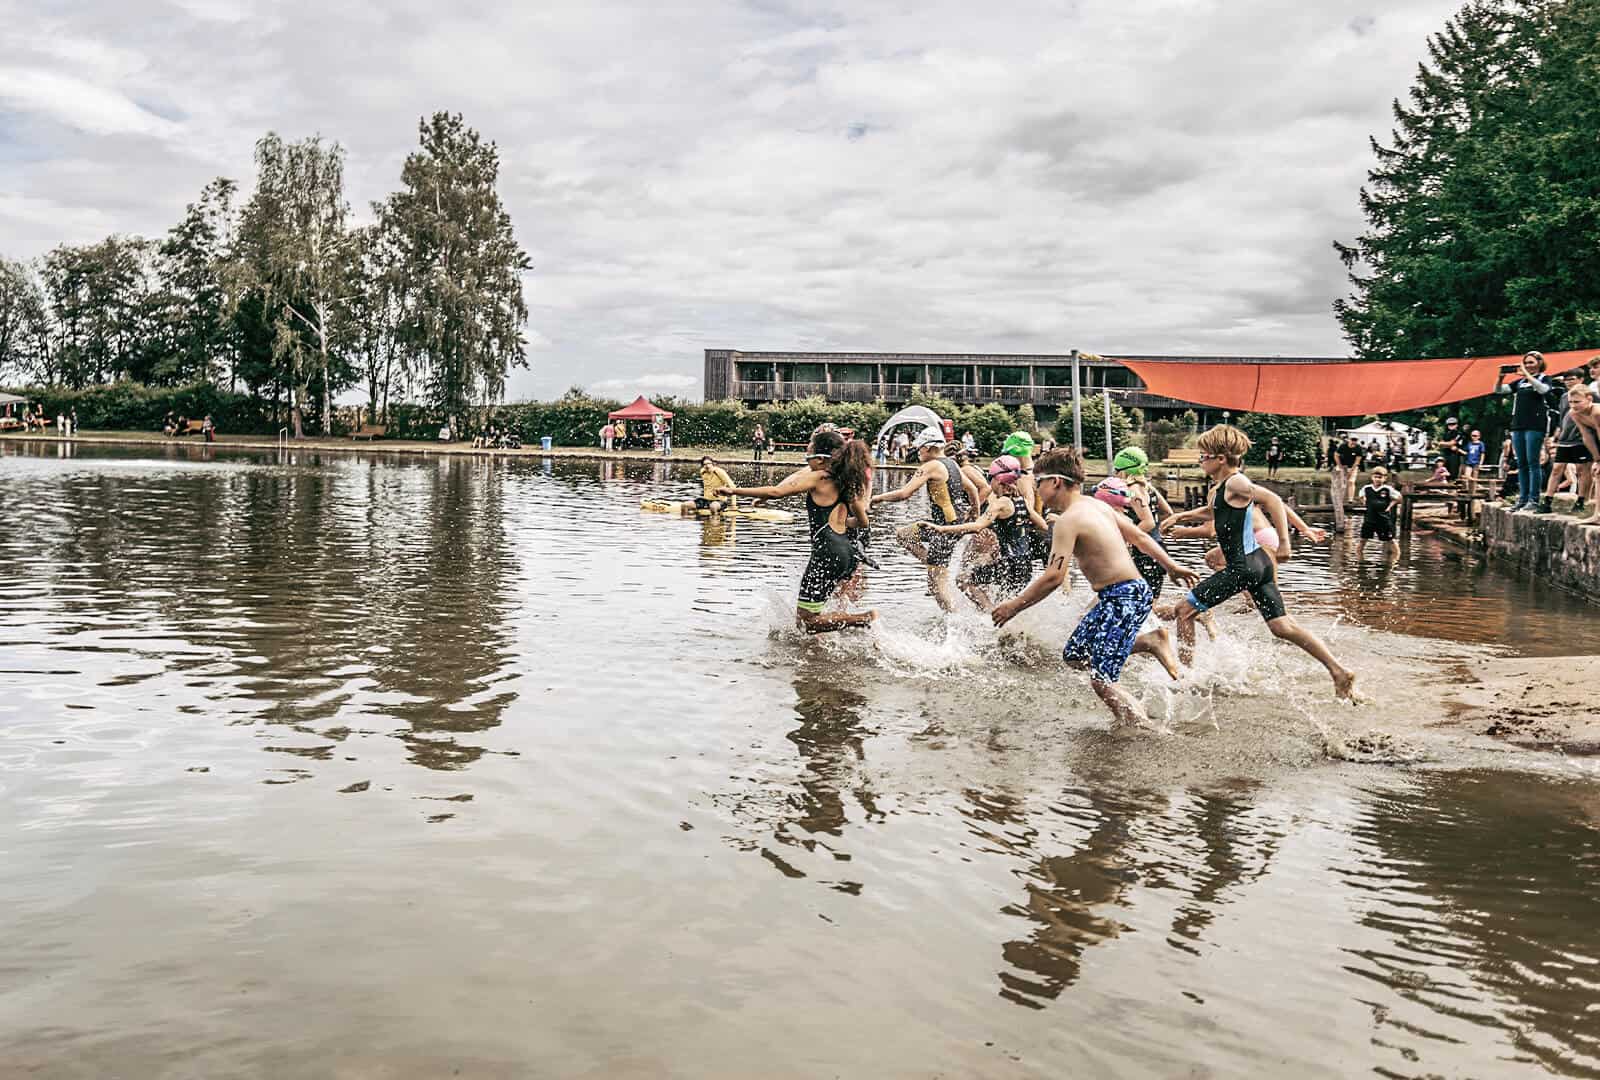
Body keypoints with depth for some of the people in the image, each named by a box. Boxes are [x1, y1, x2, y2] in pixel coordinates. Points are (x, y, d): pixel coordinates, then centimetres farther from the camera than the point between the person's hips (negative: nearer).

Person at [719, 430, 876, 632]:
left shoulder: (817, 477, -7)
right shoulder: (846, 482, 14)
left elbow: (776, 491, -15)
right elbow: (863, 522, 19)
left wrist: (735, 491, -11)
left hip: (827, 553, -9)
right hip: (848, 553, 9)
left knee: (806, 620, -3)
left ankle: (866, 618, -10)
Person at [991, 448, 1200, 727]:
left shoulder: (1068, 520, -16)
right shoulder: (1096, 505, 11)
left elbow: (1054, 577, -21)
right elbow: (1140, 537, 17)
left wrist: (1014, 606, -12)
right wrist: (1172, 566, 27)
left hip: (1122, 598, -10)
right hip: (1132, 591, 10)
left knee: (1101, 680, -9)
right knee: (1074, 654, 19)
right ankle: (1150, 641, 20)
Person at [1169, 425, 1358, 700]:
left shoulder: (1235, 483, -11)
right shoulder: (1223, 487, 17)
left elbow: (1272, 499, -24)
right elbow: (1215, 512, 38)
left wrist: (1284, 542, -26)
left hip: (1242, 567, -10)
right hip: (1258, 564, 10)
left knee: (1184, 609, -1)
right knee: (1282, 627, 8)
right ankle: (1339, 672, 4)